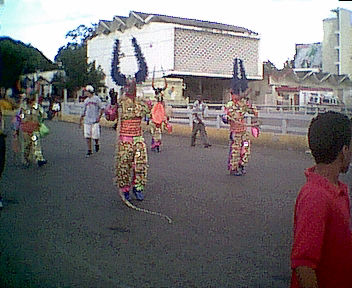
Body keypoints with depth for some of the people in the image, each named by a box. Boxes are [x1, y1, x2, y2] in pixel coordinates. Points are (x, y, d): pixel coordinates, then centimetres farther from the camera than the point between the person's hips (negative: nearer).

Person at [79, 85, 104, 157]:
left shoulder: (96, 99, -1)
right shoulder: (86, 100, 14)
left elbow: (101, 108, -1)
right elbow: (83, 111, 20)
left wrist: (99, 116, -13)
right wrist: (80, 121, 19)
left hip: (95, 121, -5)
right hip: (87, 121, 5)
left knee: (95, 135, -5)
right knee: (87, 136, 1)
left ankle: (96, 144, 26)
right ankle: (89, 151, 8)